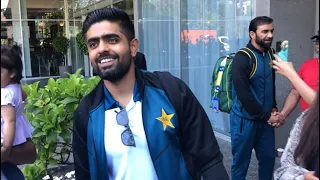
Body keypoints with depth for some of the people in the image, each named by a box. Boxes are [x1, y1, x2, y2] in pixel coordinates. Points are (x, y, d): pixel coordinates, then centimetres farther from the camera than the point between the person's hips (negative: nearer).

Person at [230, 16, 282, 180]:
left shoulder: (269, 55, 5)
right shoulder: (242, 58, -17)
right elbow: (243, 95, -20)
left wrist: (274, 108, 3)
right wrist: (267, 116, -13)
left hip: (265, 119, 7)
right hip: (245, 119, -6)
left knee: (269, 158, 13)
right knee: (241, 161, 6)